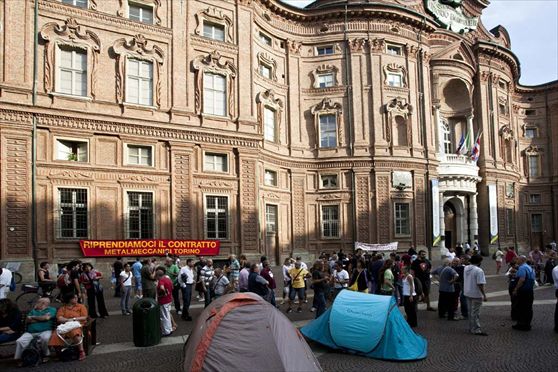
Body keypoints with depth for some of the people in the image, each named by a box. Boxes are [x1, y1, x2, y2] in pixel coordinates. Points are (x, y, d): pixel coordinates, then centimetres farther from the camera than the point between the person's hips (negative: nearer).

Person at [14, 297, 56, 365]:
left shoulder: (51, 309, 11)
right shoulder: (33, 311, 28)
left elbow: (46, 317, -7)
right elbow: (27, 321, 14)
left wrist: (33, 317, 8)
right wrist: (41, 319, 1)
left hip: (45, 331, -4)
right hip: (30, 333, 4)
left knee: (45, 338, -37)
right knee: (19, 341, -23)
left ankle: (46, 355, -14)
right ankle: (18, 358, -9)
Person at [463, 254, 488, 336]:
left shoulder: (466, 268, 4)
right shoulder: (479, 270, -20)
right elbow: (480, 284, -22)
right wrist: (484, 295, -17)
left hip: (467, 293, 7)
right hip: (476, 294, -7)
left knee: (471, 311, 17)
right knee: (476, 313, -2)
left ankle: (471, 328, 26)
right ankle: (476, 330, 2)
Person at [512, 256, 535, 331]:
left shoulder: (522, 268, -15)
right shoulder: (530, 268, 17)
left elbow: (522, 280, -25)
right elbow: (532, 280, 22)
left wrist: (516, 289, -21)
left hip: (523, 291, -9)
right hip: (530, 291, 9)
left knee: (521, 308, -2)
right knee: (528, 308, 11)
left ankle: (521, 324, 1)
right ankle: (527, 324, 16)